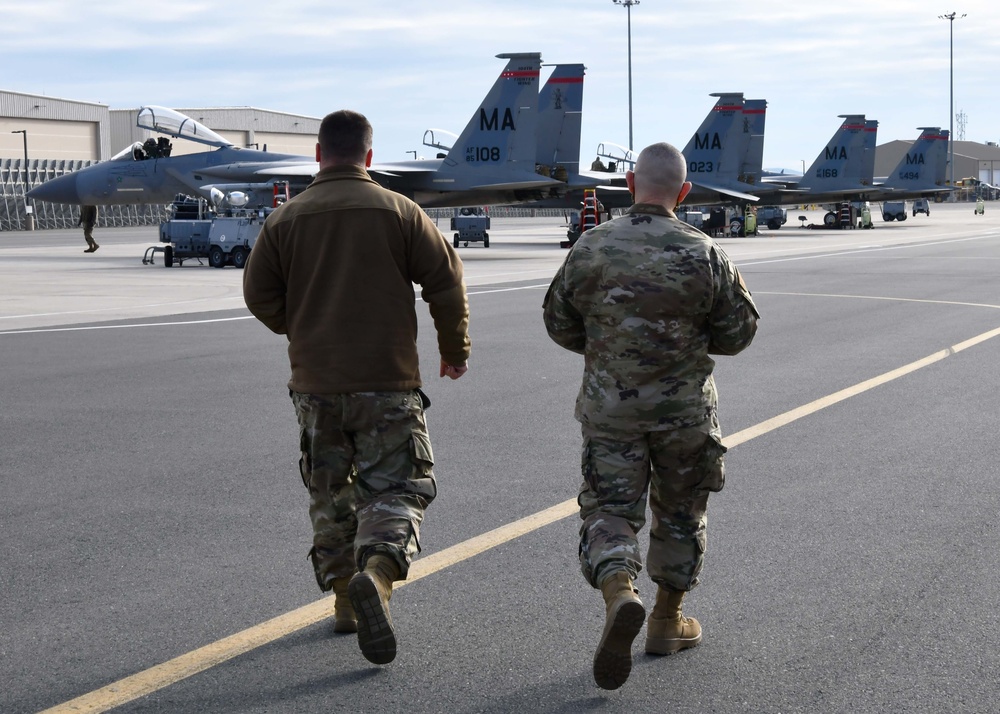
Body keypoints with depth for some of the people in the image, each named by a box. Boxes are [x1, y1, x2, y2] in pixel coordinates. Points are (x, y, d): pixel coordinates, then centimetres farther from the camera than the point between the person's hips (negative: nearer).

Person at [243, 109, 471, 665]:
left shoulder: (286, 219, 2)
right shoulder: (401, 212, -2)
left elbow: (260, 293, 5)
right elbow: (446, 282, -1)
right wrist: (456, 350, 13)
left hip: (315, 384, 3)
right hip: (387, 381, -2)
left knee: (331, 493, 17)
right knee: (397, 488, 0)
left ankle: (346, 600, 22)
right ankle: (377, 574, -26)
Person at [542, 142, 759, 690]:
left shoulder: (592, 247, -5)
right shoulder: (703, 254, -9)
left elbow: (560, 325, 4)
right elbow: (738, 332, -2)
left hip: (609, 406, 0)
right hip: (684, 409, 0)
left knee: (609, 510, 4)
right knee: (679, 513, 17)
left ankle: (619, 595, -25)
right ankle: (668, 621, 28)